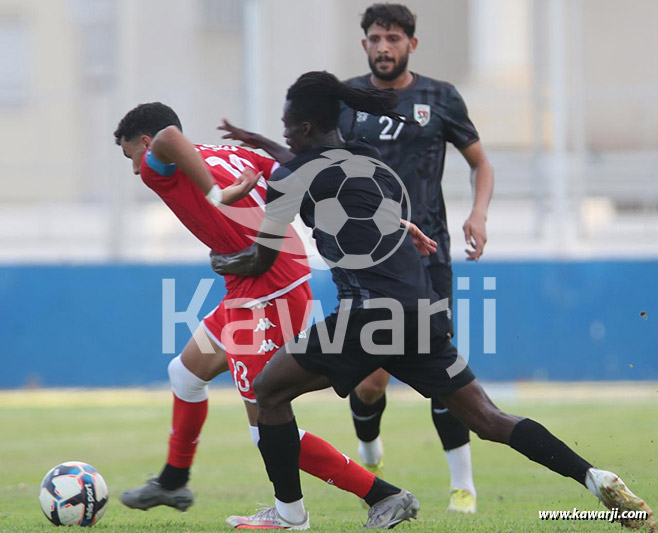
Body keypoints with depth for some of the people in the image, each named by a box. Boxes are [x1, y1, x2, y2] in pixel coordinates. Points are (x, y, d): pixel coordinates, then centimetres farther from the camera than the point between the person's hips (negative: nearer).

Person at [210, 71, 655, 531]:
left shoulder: (294, 177, 1)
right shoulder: (368, 160, 20)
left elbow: (261, 260, 12)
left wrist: (226, 264, 34)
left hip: (371, 312, -7)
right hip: (423, 310, 7)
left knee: (270, 391, 8)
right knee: (489, 420, 7)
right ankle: (596, 479, -8)